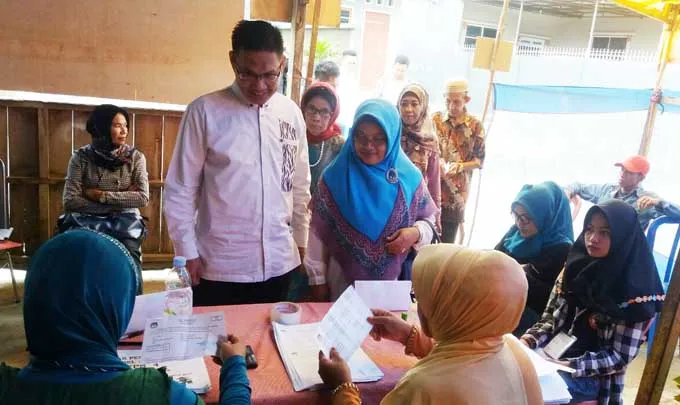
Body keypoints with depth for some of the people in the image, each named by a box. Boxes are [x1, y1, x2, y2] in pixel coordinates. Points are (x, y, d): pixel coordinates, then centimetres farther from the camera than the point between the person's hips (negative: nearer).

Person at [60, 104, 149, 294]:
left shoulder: (135, 157, 2)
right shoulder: (81, 157, 0)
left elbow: (143, 198, -8)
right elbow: (70, 202, -9)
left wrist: (102, 196, -13)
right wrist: (121, 200, -12)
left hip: (125, 226, 0)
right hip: (87, 225, 0)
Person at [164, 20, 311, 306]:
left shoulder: (291, 113, 2)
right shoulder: (205, 111, -10)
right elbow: (180, 190, -5)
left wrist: (301, 239, 13)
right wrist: (188, 252, -5)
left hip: (278, 263, 4)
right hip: (220, 266, -3)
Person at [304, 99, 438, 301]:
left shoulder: (409, 177, -6)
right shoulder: (335, 176, -9)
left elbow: (429, 220, 5)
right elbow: (319, 231, -4)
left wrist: (416, 233, -16)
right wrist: (318, 278, -2)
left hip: (390, 280, 1)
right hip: (341, 280, -1)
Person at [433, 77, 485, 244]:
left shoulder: (475, 126, 1)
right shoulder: (435, 120, 2)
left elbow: (479, 160, 2)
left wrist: (460, 166, -16)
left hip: (457, 193, 0)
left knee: (447, 243, 8)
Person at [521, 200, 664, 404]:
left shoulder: (634, 289, -11)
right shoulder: (576, 267, 3)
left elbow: (620, 357, -11)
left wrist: (568, 366, -21)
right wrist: (529, 340, -10)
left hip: (592, 379, -5)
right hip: (550, 360, 5)